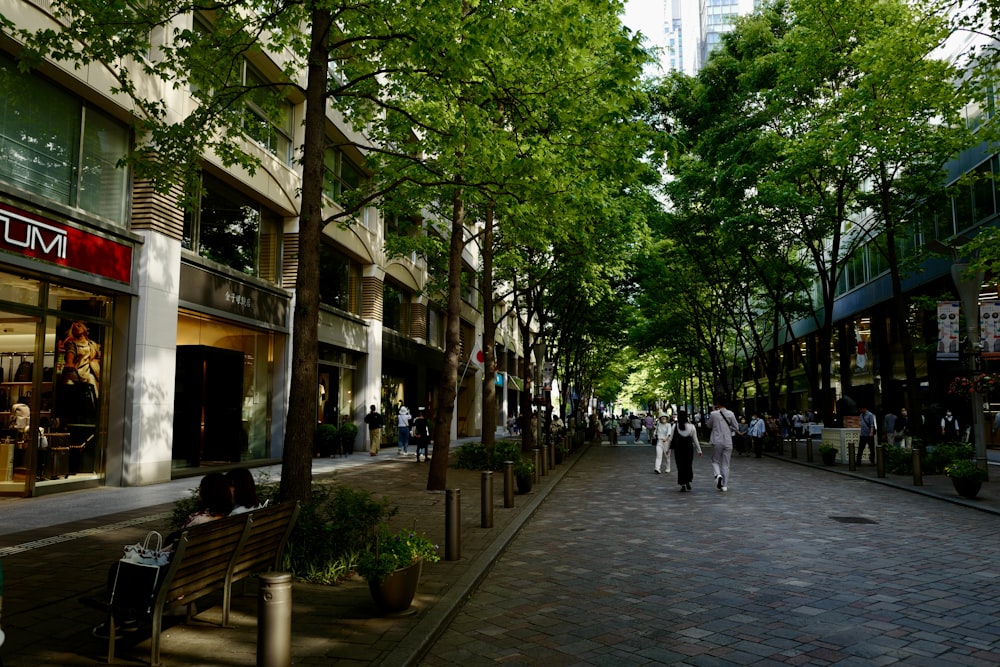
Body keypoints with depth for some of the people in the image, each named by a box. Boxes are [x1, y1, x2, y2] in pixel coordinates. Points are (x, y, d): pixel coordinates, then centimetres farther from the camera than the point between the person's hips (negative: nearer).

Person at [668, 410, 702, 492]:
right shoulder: (691, 427, -2)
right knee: (688, 466, 15)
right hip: (689, 449, 1)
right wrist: (699, 450, 9)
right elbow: (695, 440, 1)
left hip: (678, 450, -1)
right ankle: (688, 481, 1)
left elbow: (670, 439, -2)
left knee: (680, 466, 5)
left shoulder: (675, 427, -5)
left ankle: (683, 485, 3)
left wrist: (667, 449, 7)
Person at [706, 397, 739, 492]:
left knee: (715, 461, 13)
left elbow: (708, 425, 9)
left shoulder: (714, 414, -8)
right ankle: (724, 485, 10)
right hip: (728, 442, 2)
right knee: (725, 464, 9)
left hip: (717, 442, -2)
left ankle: (718, 475, -16)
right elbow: (736, 428, 2)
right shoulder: (730, 414, -4)